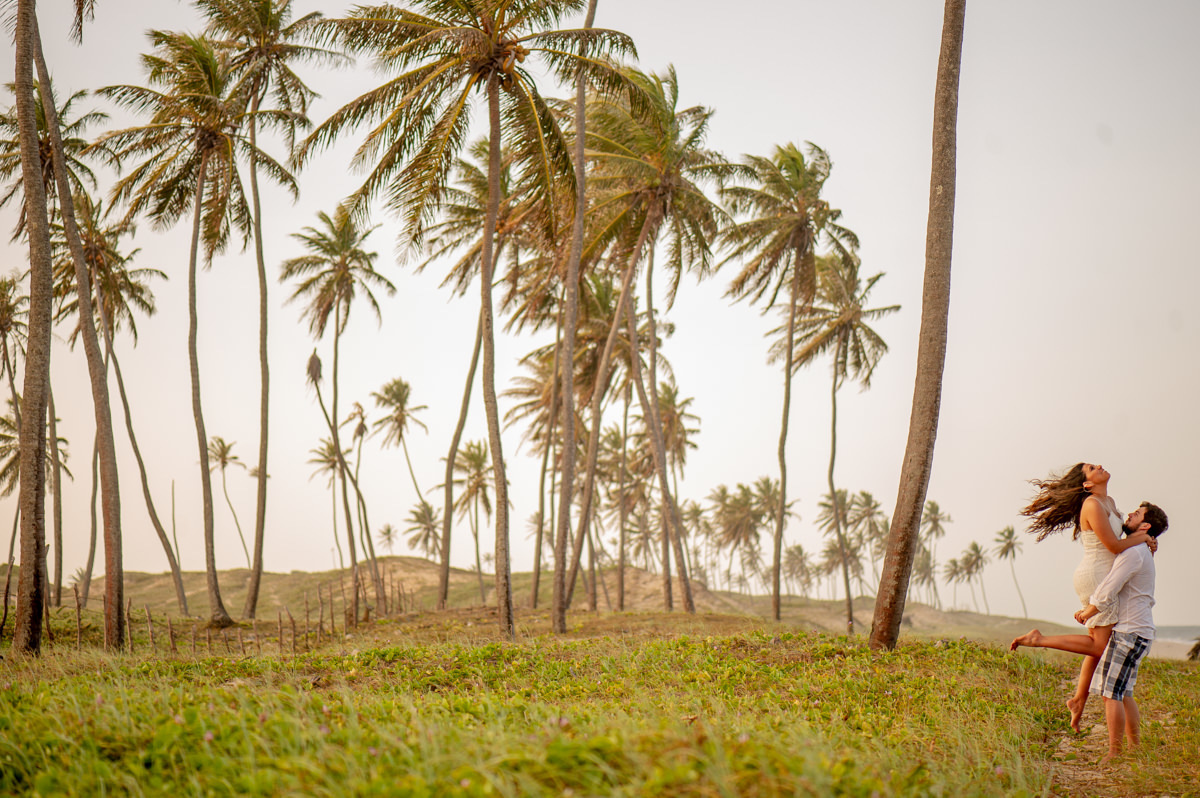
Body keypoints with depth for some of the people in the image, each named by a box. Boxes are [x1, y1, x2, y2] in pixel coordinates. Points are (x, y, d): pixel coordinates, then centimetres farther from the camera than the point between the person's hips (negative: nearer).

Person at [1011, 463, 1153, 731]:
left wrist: (1144, 537, 13)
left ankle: (1078, 700, 22)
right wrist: (1141, 538, -2)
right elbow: (1114, 546, -19)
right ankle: (1038, 639, -6)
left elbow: (1118, 535, 30)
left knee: (1098, 644, 14)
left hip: (1100, 579, 10)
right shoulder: (1092, 505, -18)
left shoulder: (1109, 502, 12)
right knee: (1100, 645, -10)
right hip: (1095, 578, -10)